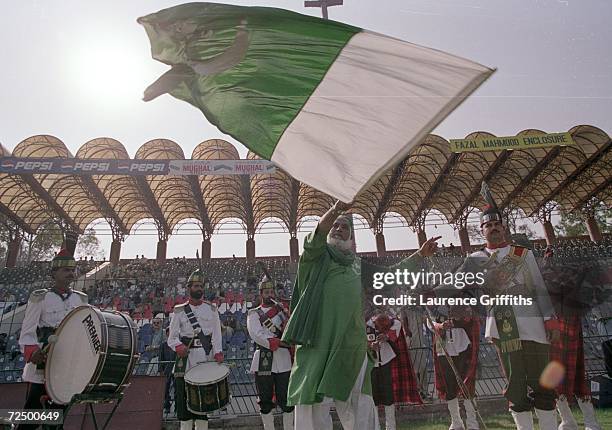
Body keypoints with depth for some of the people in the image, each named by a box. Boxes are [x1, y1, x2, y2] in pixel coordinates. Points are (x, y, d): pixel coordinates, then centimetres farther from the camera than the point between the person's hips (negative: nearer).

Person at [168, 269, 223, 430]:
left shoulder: (211, 309, 10)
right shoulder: (179, 311, 7)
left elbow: (216, 334, 4)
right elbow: (172, 337, 3)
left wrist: (218, 353, -11)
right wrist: (178, 346, -19)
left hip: (206, 358, 1)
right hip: (186, 359, -1)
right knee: (184, 397, -2)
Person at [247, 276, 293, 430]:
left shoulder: (283, 310, 14)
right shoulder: (254, 313, 6)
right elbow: (257, 335, -10)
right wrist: (279, 342, -18)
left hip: (283, 359, 1)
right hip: (263, 361, -1)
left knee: (285, 399, 3)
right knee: (265, 400, 7)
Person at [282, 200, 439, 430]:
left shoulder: (357, 264, 25)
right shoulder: (317, 254, 10)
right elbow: (316, 237, -11)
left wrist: (420, 255, 29)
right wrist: (336, 209, -28)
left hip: (351, 342, 4)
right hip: (318, 339, -4)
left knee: (357, 404, 1)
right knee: (314, 401, -6)